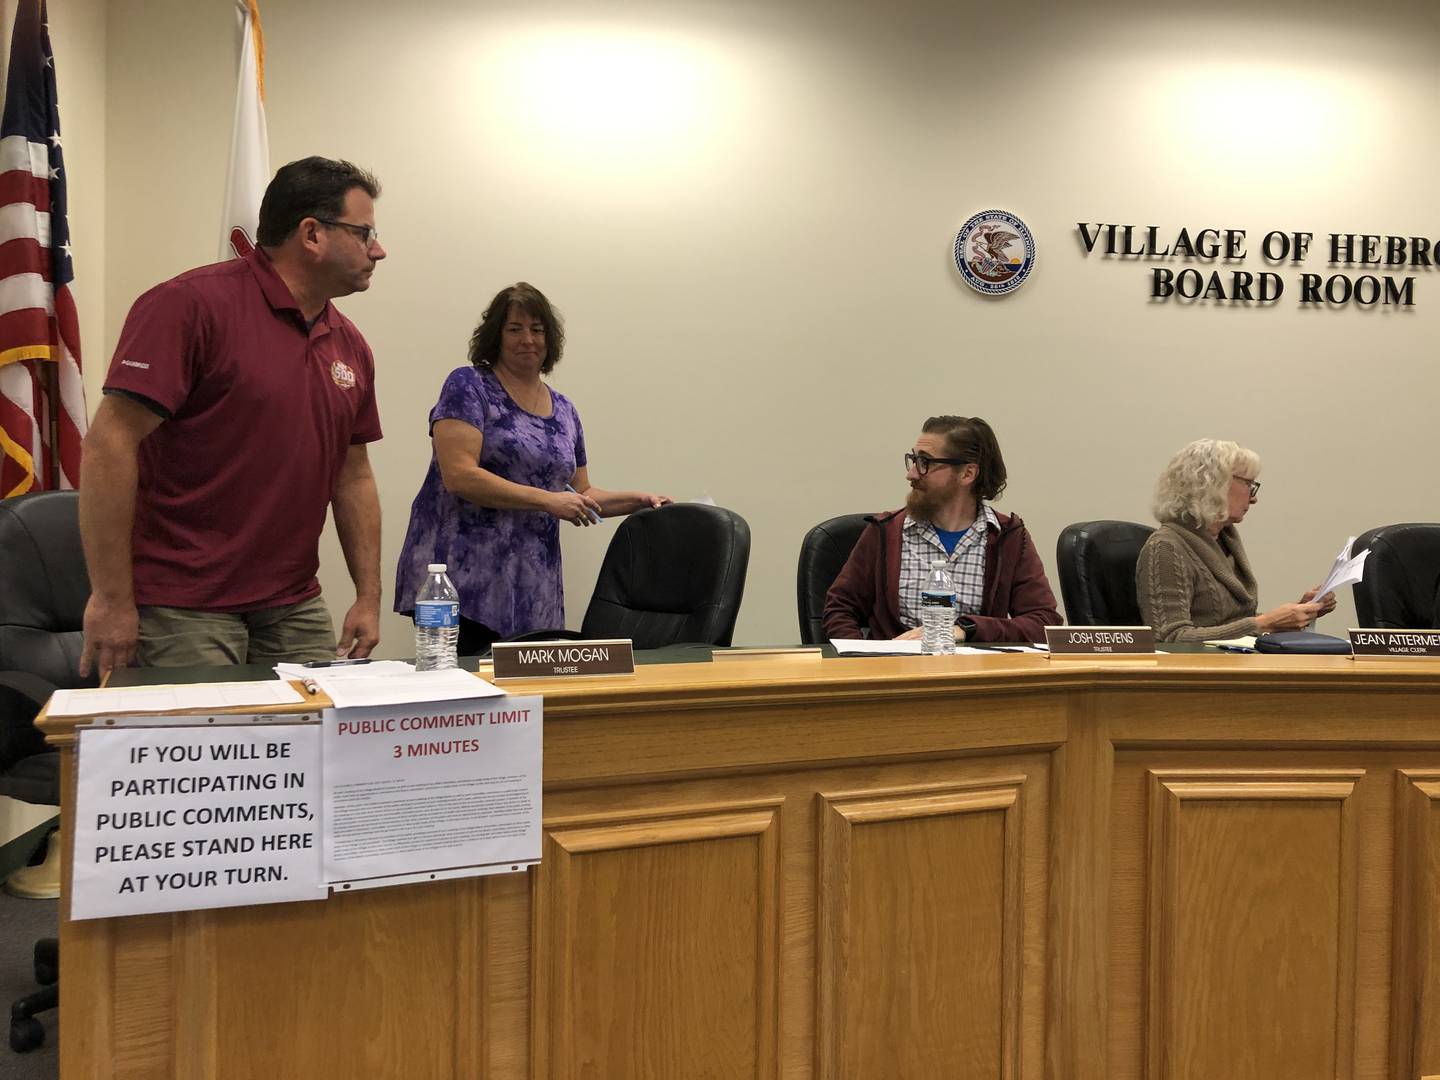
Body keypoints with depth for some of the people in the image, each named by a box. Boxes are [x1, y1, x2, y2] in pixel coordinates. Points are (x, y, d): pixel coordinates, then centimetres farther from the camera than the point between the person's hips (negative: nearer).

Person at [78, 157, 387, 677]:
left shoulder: (350, 345, 10)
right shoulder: (192, 304, -12)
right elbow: (109, 443, -15)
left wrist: (369, 595, 10)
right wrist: (112, 600, -16)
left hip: (295, 609, 7)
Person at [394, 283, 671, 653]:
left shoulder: (563, 410, 17)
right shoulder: (468, 386, 0)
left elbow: (581, 495, 26)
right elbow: (459, 475, -12)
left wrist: (637, 499, 9)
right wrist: (548, 500, -13)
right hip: (462, 579, -5)